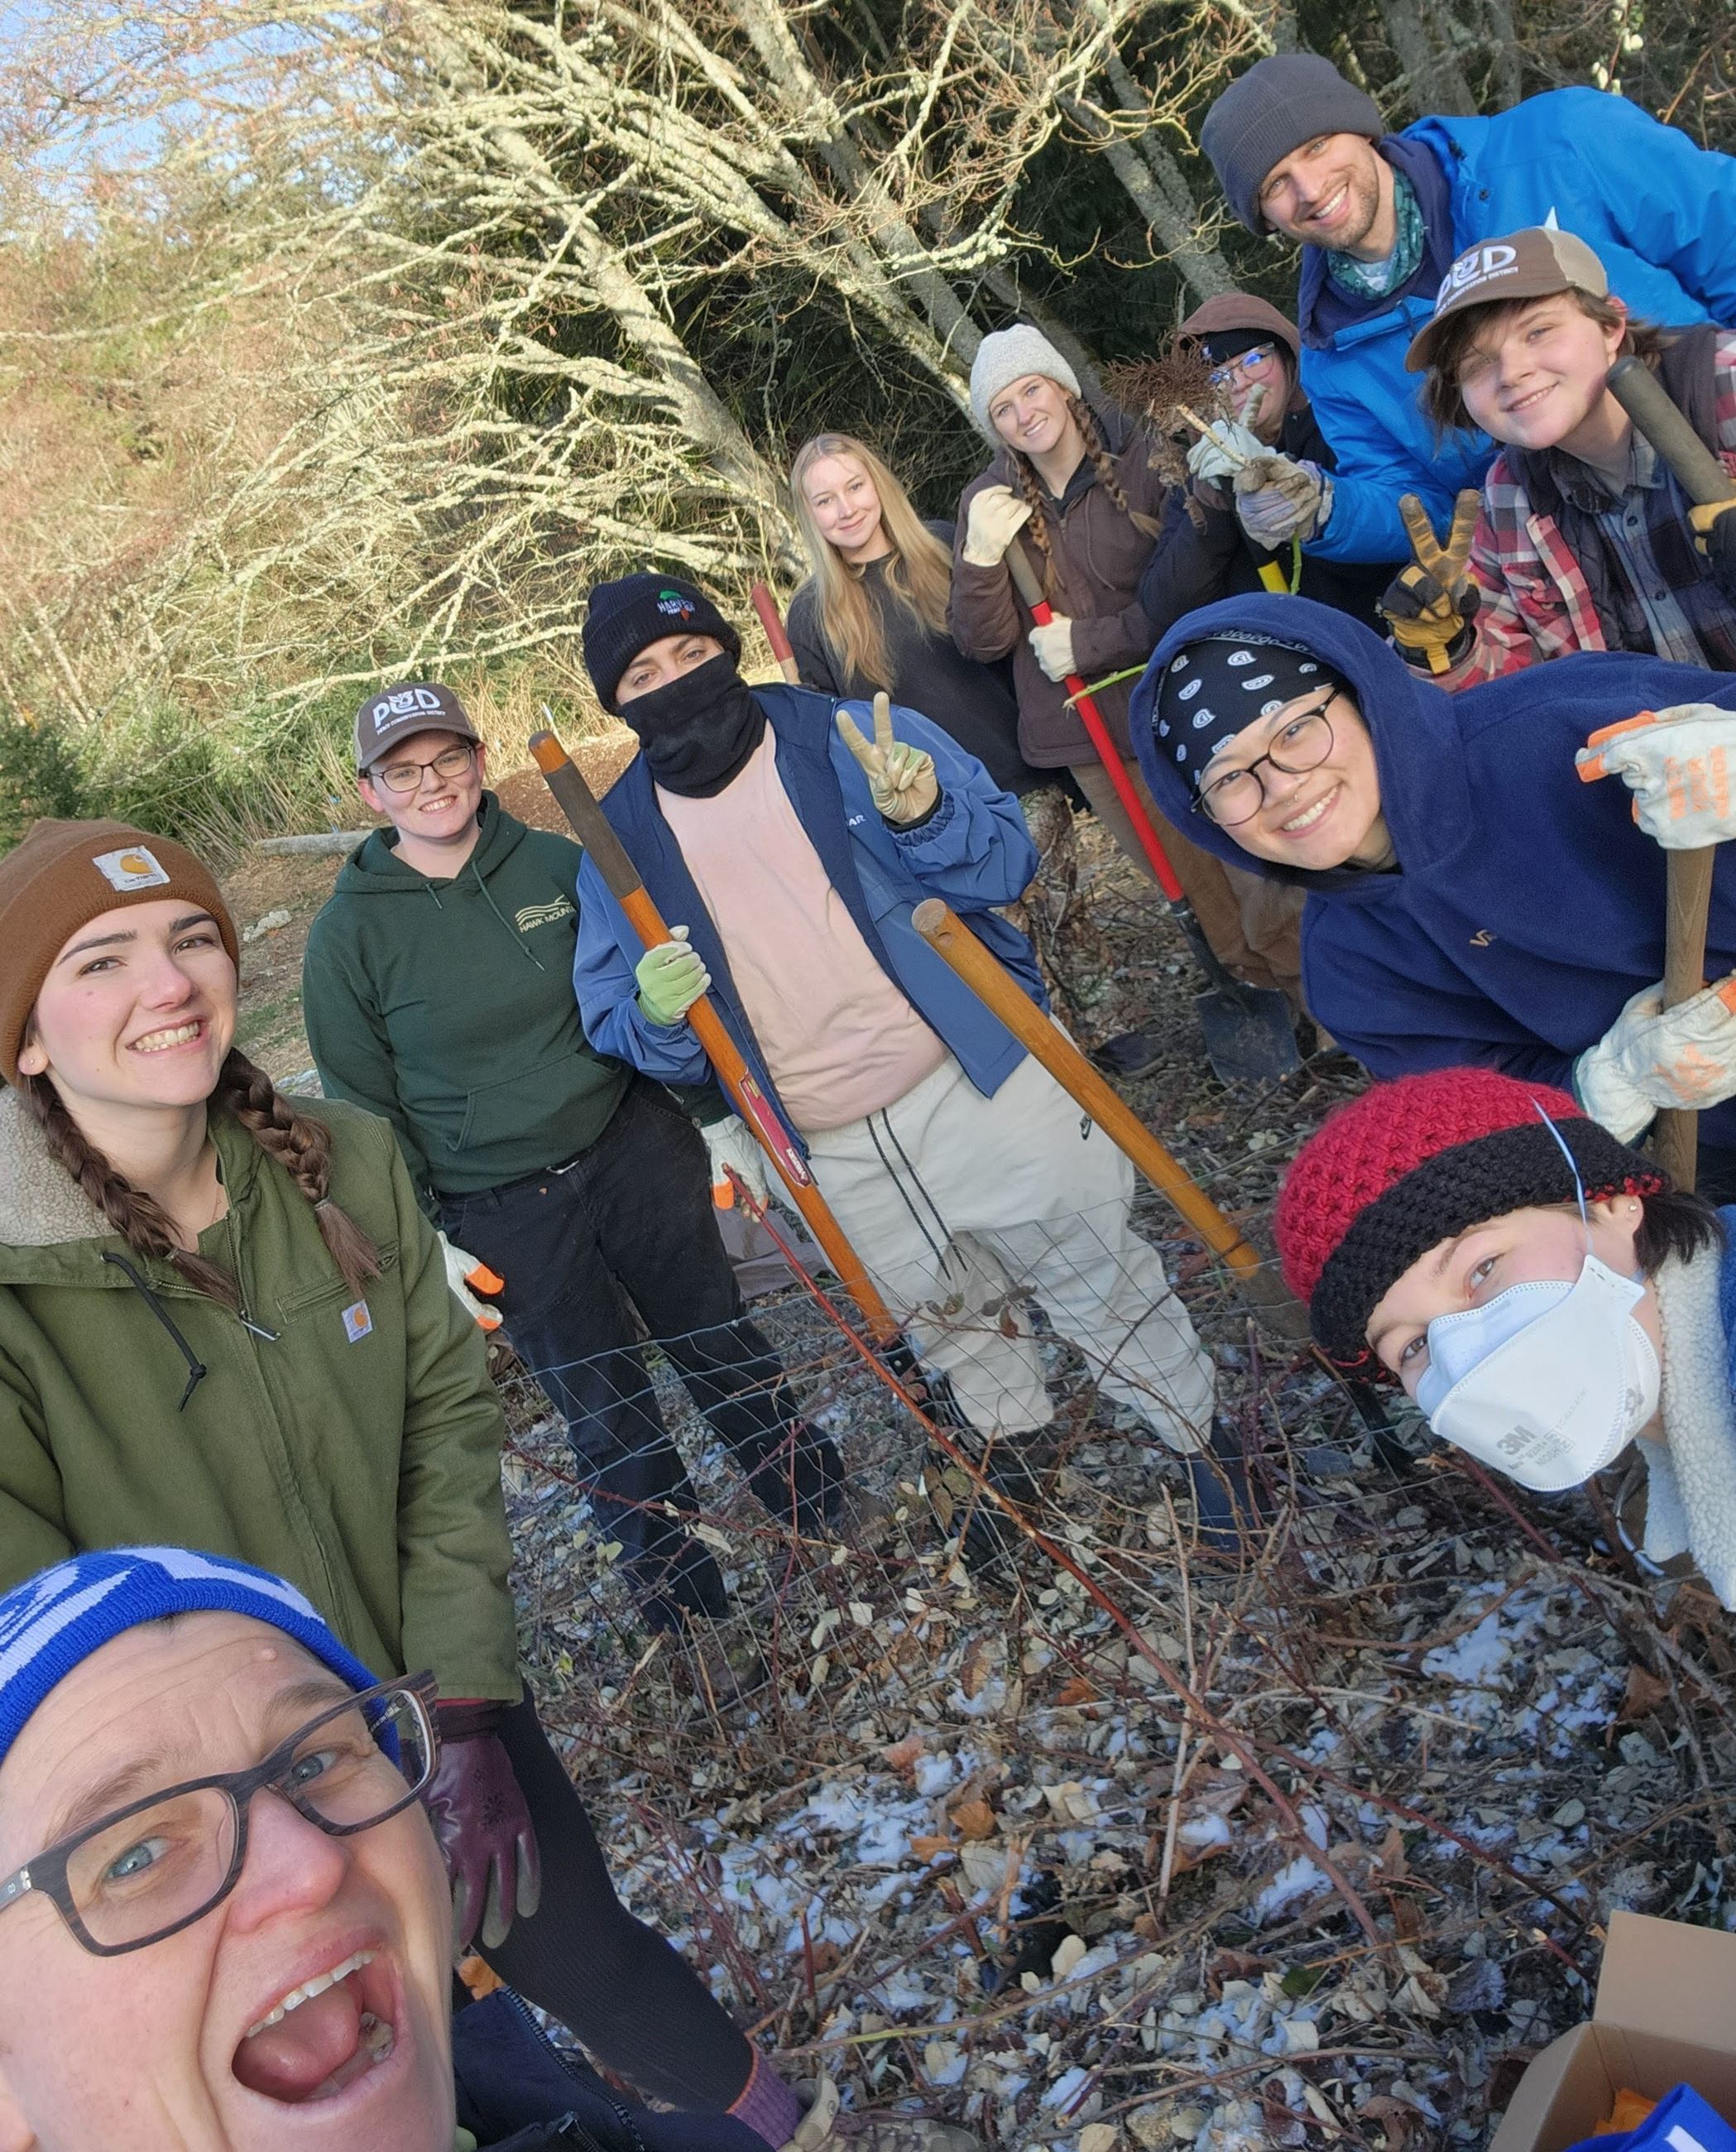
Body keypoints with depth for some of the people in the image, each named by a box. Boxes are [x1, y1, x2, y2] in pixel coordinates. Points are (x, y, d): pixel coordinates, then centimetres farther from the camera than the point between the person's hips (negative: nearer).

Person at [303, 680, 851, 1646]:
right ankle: (679, 1586, 35)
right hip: (505, 1215, -2)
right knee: (607, 1409, 11)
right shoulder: (348, 937, -9)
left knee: (720, 1339, 18)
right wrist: (422, 1239, -5)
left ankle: (822, 1509, 42)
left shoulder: (557, 863, -4)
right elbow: (362, 1112, -2)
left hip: (638, 1148, 2)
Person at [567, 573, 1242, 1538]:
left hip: (974, 1077, -2)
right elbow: (614, 1023, 3)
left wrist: (925, 820, -28)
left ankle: (1208, 1445, 33)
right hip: (832, 1154, 3)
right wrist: (655, 1015, -20)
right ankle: (1012, 1449, 51)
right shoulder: (620, 841, -1)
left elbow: (1007, 858, -7)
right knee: (947, 1318, 23)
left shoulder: (854, 738, -7)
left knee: (1103, 1279, 9)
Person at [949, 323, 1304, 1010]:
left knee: (1260, 880, 5)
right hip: (1089, 737, 2)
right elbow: (983, 644, -4)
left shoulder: (1144, 460, -8)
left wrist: (1090, 643, -17)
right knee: (1196, 892, 16)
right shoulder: (987, 502, -1)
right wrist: (980, 557, -20)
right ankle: (1256, 990, 36)